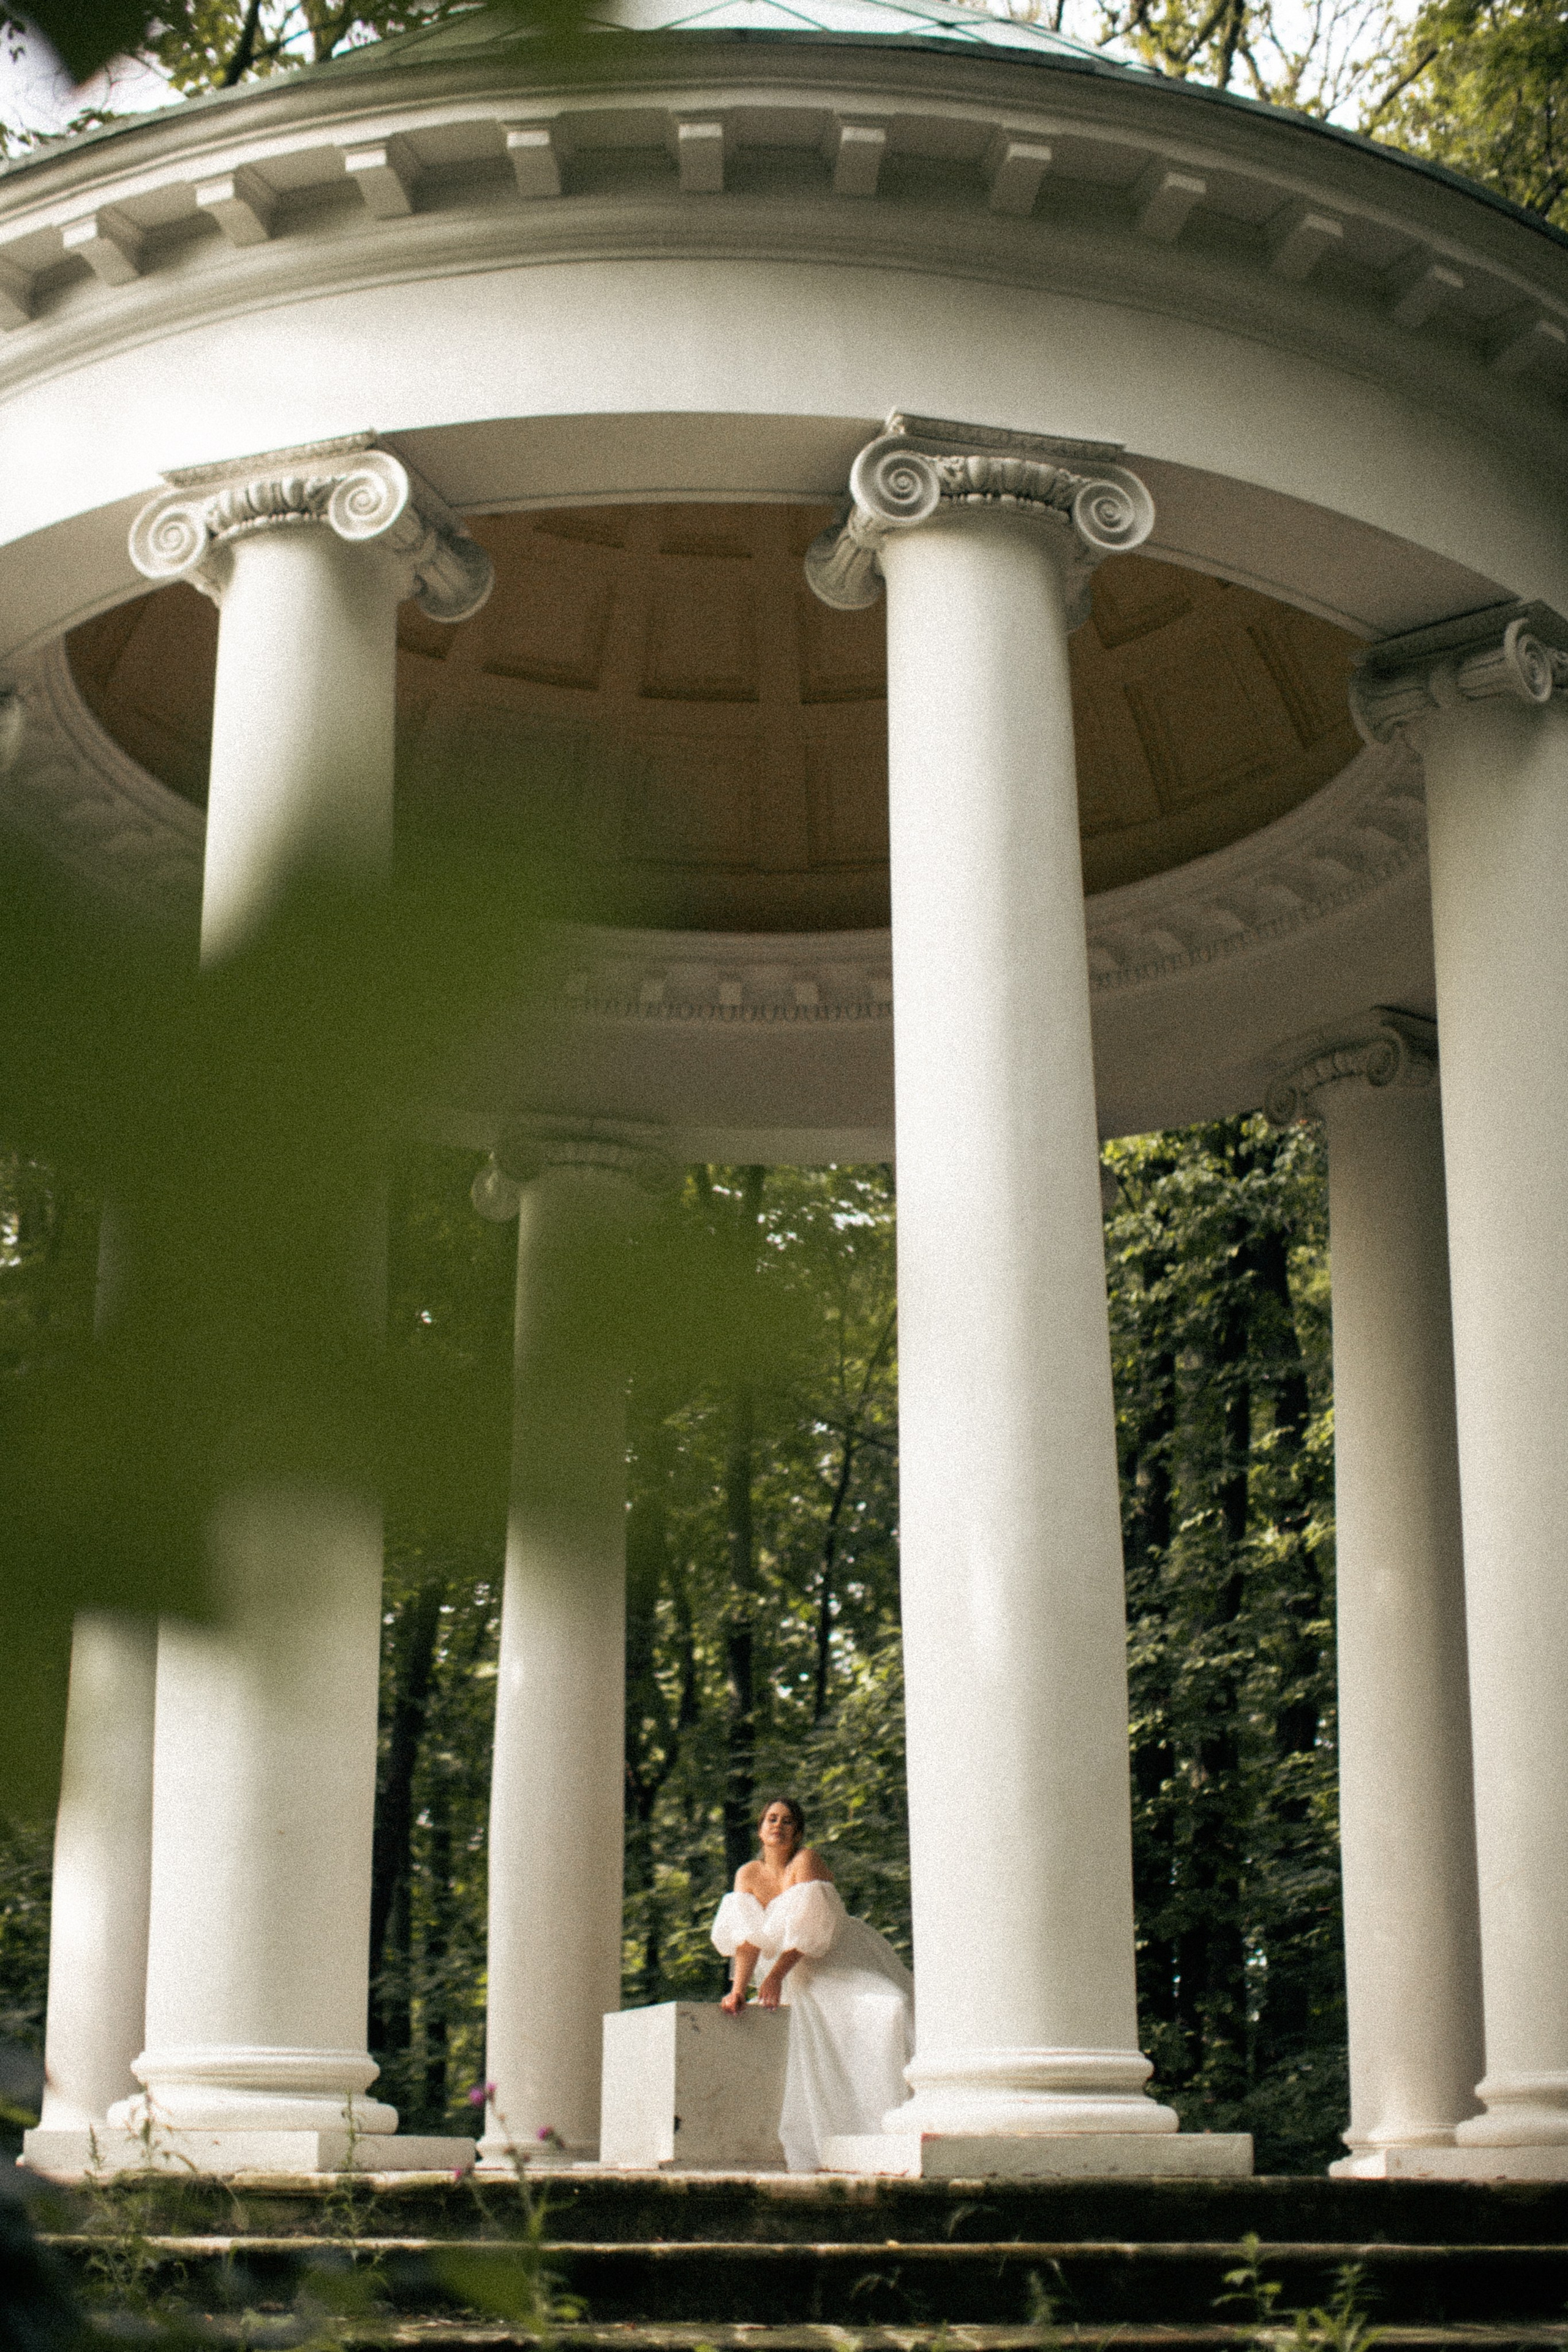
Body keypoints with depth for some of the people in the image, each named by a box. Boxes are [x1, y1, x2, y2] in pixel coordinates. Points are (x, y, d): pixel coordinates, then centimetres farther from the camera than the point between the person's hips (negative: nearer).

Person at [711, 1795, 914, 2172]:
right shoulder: (749, 1875, 5)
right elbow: (748, 1936, -2)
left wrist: (776, 1975, -25)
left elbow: (810, 1927, -18)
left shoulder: (807, 1862, -10)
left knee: (887, 2014, -26)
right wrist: (738, 1988, -17)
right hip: (804, 1976, 5)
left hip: (849, 1963, -5)